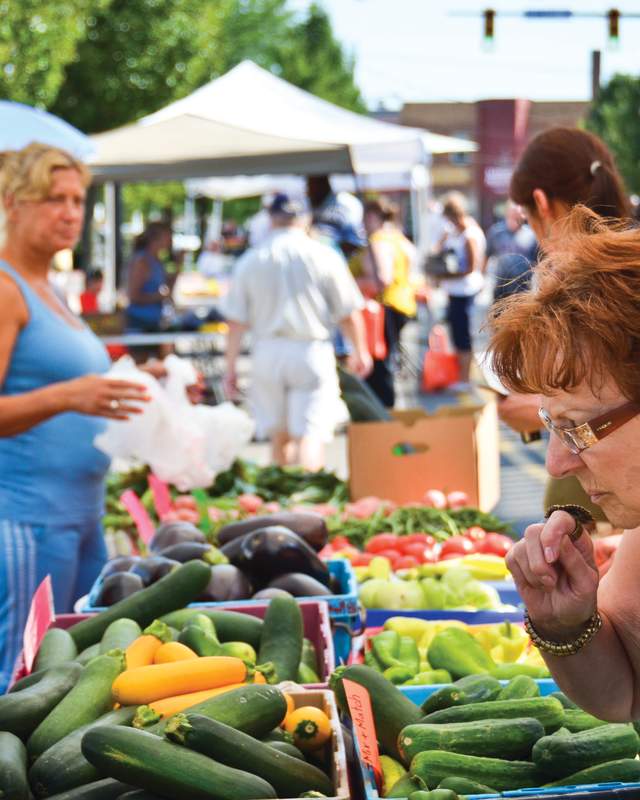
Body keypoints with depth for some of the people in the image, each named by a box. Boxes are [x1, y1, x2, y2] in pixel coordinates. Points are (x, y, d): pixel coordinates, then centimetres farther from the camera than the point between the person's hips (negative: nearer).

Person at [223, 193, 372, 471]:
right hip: (312, 352, -3)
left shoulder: (249, 261, 2)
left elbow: (236, 321, 1)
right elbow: (348, 313, 0)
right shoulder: (324, 256, -4)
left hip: (268, 354, 3)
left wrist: (231, 367, 8)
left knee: (279, 435, 17)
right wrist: (360, 351, 14)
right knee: (311, 434, -6)